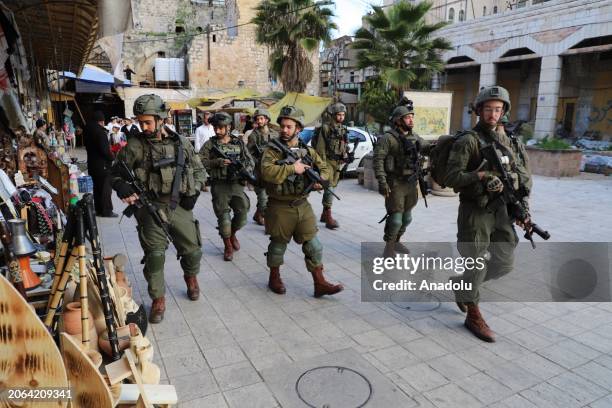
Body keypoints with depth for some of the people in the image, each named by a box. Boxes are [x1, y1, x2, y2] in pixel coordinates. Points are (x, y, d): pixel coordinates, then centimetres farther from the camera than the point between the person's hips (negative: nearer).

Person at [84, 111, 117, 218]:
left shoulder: (87, 130, 9)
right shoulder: (100, 131, -18)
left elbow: (87, 146, 15)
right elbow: (105, 150, -23)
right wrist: (112, 158, -8)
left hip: (92, 164, 8)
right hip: (102, 165, -8)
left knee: (97, 187, 16)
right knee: (106, 188, 0)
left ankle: (98, 210, 22)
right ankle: (106, 211, 3)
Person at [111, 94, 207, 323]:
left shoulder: (181, 143, 4)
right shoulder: (135, 146, -3)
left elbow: (199, 171, 13)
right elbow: (116, 174, 4)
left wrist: (193, 192, -2)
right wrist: (124, 190, -16)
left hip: (180, 208, 2)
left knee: (192, 249, 9)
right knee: (154, 256, -2)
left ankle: (190, 275, 42)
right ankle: (158, 299, 18)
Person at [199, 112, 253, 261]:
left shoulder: (238, 142, 8)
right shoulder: (210, 144, 1)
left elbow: (250, 160, 11)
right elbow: (200, 162, -7)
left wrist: (245, 171, -9)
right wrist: (217, 162, -19)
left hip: (237, 184, 2)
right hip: (219, 186, -2)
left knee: (242, 213, 1)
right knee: (223, 216, 3)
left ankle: (232, 234, 31)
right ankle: (228, 246, 21)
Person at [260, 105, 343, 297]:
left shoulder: (308, 150, 7)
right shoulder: (272, 150, -8)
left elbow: (325, 168, 14)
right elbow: (267, 172, -25)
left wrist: (319, 180, -8)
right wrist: (292, 168, -24)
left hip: (302, 205, 4)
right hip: (280, 207, -4)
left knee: (313, 245, 6)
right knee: (279, 245, 11)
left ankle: (320, 283, 16)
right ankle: (274, 278, 33)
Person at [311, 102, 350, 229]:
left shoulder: (344, 129, 13)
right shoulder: (326, 128, -8)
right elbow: (320, 147, -11)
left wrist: (344, 160, 14)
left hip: (339, 162, 7)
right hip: (328, 161, -7)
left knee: (331, 187, 12)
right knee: (329, 187, -12)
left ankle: (324, 214, 23)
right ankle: (329, 217, -12)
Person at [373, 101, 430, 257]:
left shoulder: (415, 137, 10)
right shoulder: (388, 138, -12)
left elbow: (429, 148, 20)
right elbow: (378, 159, -16)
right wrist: (382, 181, -24)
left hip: (412, 184, 7)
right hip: (396, 184, -7)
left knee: (406, 218, 16)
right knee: (395, 219, -6)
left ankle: (396, 242, 35)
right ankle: (389, 246, 13)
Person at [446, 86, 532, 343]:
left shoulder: (512, 142, 11)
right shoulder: (467, 141, -7)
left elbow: (524, 177, 15)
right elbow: (452, 177, -14)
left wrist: (524, 209, 6)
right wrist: (481, 175, -28)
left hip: (502, 211, 6)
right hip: (475, 212, -6)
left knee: (504, 264, 11)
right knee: (476, 264, 1)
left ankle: (462, 283, 34)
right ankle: (473, 315, 19)